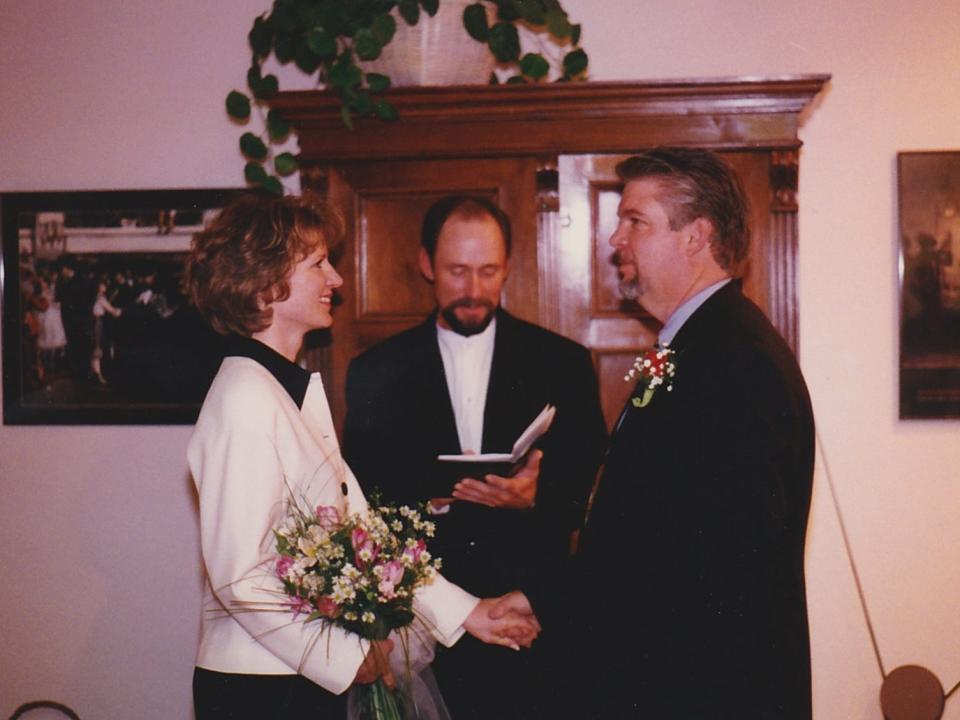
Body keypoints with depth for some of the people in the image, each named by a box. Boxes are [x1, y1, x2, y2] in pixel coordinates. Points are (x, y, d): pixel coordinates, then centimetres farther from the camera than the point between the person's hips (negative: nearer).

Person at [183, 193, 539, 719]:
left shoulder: (294, 390, 11)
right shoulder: (245, 402, -18)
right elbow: (239, 578, -22)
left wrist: (464, 612, 5)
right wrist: (345, 658, -12)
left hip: (310, 676, 8)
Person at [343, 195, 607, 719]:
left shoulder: (562, 362, 5)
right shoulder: (377, 372, 7)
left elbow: (591, 489, 2)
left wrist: (535, 497, -18)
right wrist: (425, 498, -14)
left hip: (533, 611, 0)